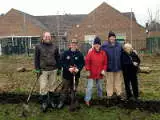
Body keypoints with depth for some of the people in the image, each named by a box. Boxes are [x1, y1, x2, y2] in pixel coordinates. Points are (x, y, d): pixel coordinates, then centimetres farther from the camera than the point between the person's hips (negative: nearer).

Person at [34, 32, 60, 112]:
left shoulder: (54, 47, 7)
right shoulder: (38, 47, 0)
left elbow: (58, 58, 12)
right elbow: (36, 58, 0)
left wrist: (59, 68, 10)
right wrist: (37, 69, -5)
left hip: (53, 70, 3)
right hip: (43, 70, -2)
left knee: (52, 86, 11)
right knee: (43, 87, -3)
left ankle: (50, 100, 28)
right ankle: (44, 102, 12)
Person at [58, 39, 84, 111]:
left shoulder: (79, 54, 0)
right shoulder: (65, 53, -3)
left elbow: (82, 63, 2)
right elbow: (62, 62, -6)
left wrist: (78, 69, -16)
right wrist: (68, 68, -18)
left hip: (76, 75, 1)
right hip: (67, 75, -1)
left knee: (74, 90, 10)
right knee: (65, 89, 9)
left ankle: (73, 104, 21)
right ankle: (62, 102, 26)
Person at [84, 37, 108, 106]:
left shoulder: (103, 53, 0)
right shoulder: (90, 53, -8)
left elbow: (105, 63, 5)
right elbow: (87, 62, -4)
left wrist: (104, 70, -6)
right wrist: (88, 70, -8)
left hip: (100, 74, 3)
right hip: (91, 74, -3)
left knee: (100, 87, 19)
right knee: (90, 87, -5)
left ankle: (100, 97, 37)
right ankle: (87, 100, 1)